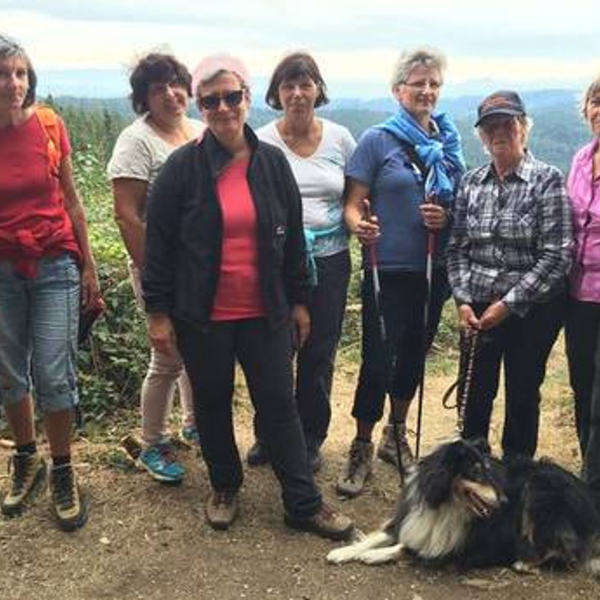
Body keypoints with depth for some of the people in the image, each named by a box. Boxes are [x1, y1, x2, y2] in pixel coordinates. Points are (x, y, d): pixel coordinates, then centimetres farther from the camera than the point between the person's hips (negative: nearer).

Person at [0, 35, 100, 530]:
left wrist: (89, 266, 4)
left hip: (55, 265, -1)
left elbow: (71, 200, 3)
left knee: (54, 376, -2)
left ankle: (63, 474, 17)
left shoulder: (49, 125, -5)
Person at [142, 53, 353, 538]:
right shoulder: (183, 166, -6)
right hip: (203, 316, -1)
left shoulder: (273, 162, 1)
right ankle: (224, 488, 35)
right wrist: (158, 312, -6)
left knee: (279, 405, 6)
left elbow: (293, 238, 7)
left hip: (265, 314, 1)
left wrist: (299, 301, 7)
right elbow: (159, 243, -4)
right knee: (213, 404, 14)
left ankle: (304, 503, 17)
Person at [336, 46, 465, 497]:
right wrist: (358, 225, -30)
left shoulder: (450, 142, 7)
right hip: (388, 269, -4)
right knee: (379, 359, -4)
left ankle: (397, 433, 35)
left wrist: (446, 217, -8)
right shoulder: (378, 140, -5)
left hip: (433, 271, 5)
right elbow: (353, 204, -8)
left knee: (414, 354, 16)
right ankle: (362, 449, 13)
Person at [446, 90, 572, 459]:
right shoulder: (471, 182, 5)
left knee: (522, 394, 8)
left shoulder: (547, 180, -8)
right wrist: (463, 301, -7)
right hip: (478, 310, 3)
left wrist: (507, 304, -16)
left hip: (531, 310, -3)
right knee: (476, 392, 11)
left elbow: (556, 256, -13)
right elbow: (457, 248, 5)